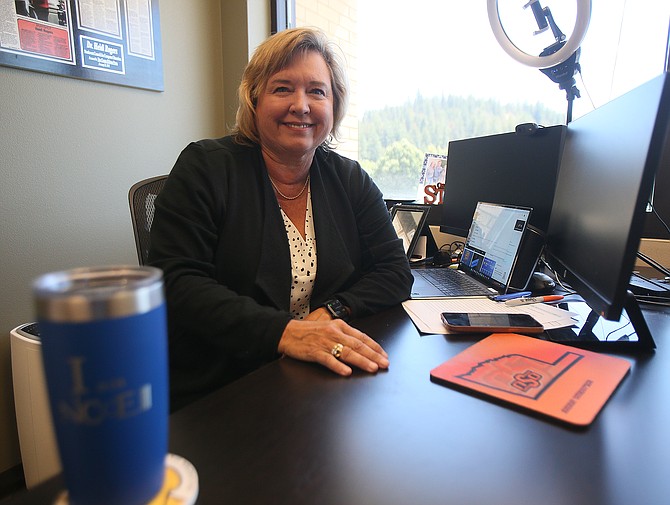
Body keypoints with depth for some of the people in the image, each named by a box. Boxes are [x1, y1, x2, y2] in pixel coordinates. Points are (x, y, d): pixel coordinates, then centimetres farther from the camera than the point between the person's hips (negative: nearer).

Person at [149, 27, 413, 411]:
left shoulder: (350, 180, 7)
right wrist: (283, 332, -27)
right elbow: (176, 282, -14)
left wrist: (333, 312, -14)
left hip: (327, 377, 4)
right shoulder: (206, 167, -4)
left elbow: (395, 271, 5)